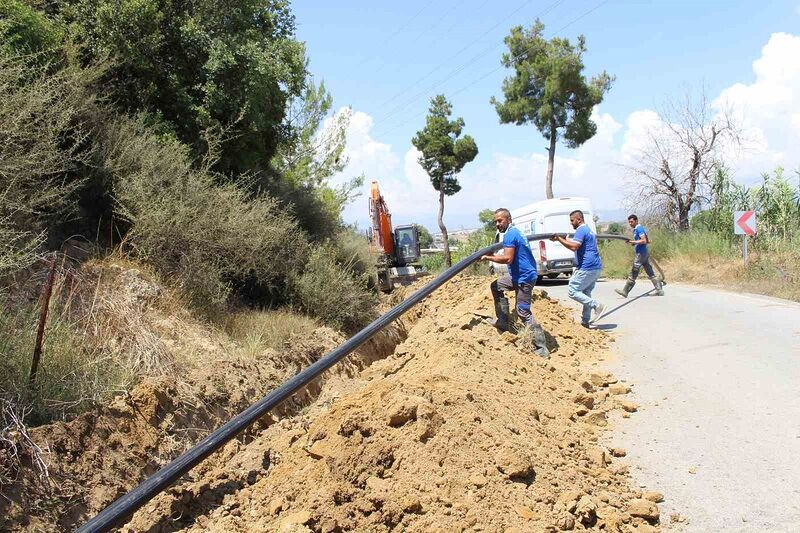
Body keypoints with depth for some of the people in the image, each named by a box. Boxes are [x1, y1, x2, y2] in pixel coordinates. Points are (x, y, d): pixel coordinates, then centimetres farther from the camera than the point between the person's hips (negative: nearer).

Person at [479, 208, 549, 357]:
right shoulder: (515, 232, 16)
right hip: (519, 274, 11)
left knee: (523, 313, -10)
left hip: (524, 277, -11)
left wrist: (488, 257, -13)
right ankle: (502, 322, 22)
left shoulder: (510, 234, -15)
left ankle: (541, 348, -10)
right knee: (496, 286, 21)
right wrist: (495, 255, 14)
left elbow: (508, 259, -24)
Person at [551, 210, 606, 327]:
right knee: (586, 293, 13)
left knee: (572, 291, -7)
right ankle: (585, 321, 15)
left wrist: (559, 239, -17)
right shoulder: (589, 230, 23)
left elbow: (574, 246, -24)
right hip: (596, 268, 10)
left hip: (587, 268, -10)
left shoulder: (581, 230, -10)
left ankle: (597, 305, -12)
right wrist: (565, 239, 26)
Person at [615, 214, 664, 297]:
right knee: (651, 273, 8)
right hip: (645, 254, 10)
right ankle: (660, 290, 6)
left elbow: (644, 241, -22)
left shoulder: (639, 229, -13)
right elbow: (648, 241, 21)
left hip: (640, 254, -10)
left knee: (633, 274, -3)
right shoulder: (641, 228, 17)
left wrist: (633, 242, -21)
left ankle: (625, 291, 3)